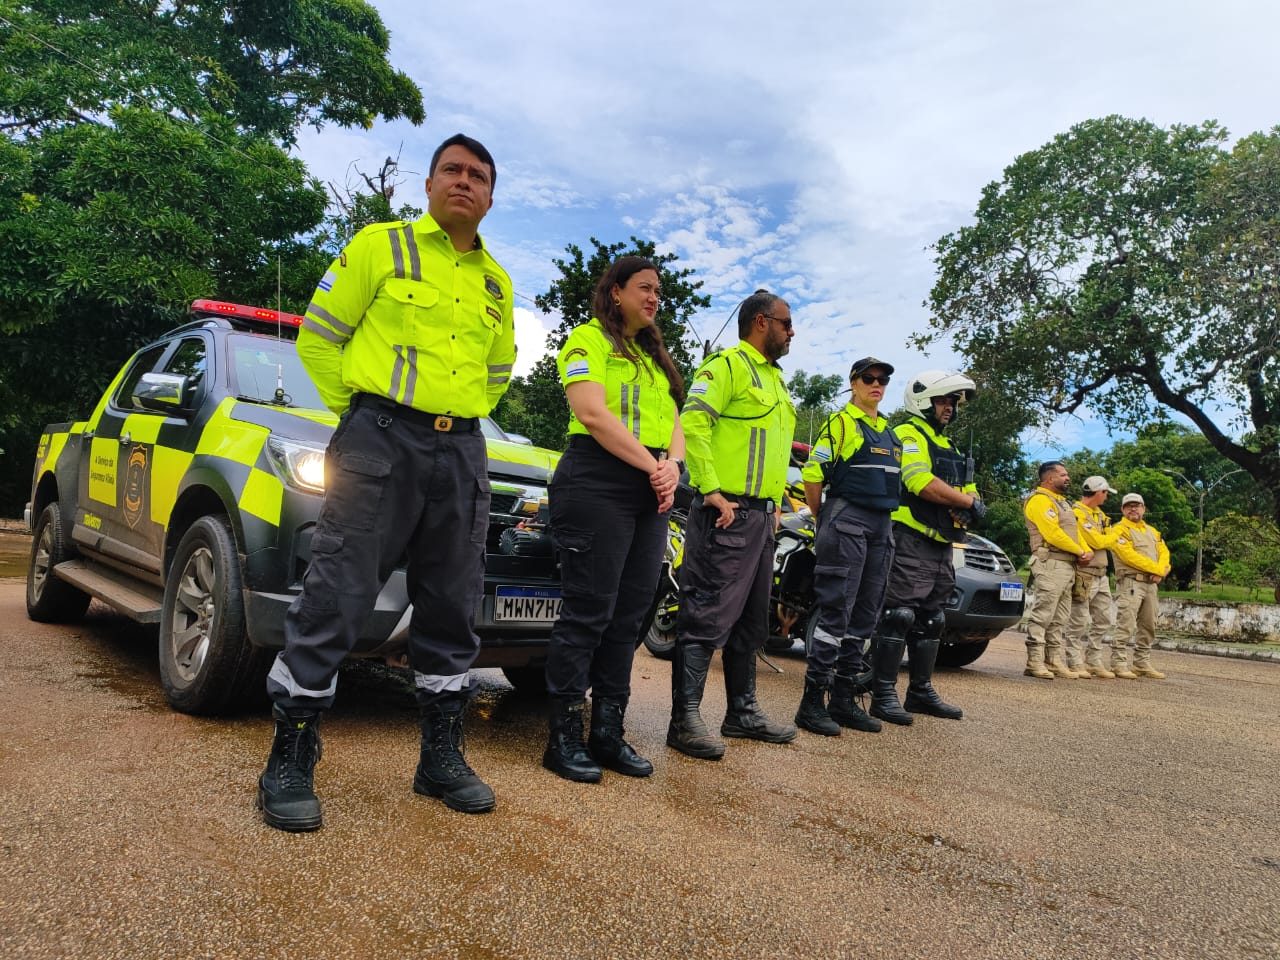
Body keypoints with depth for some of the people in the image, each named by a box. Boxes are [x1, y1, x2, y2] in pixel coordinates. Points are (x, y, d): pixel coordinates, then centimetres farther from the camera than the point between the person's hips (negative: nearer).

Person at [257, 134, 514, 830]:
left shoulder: (495, 283, 16)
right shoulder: (381, 245, 4)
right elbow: (318, 338, 4)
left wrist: (461, 422, 14)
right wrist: (356, 409, 1)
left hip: (461, 451, 5)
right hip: (380, 439, -5)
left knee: (452, 608, 7)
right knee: (336, 597, -8)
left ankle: (441, 756, 19)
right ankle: (289, 760, 4)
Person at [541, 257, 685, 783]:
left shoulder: (654, 357, 25)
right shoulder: (588, 339, 1)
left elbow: (673, 422, 17)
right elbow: (593, 413, -13)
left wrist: (673, 465, -4)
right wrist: (652, 465, -13)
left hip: (652, 493, 8)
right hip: (597, 484, -7)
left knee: (628, 615, 7)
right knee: (589, 611, -7)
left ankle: (608, 733, 15)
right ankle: (564, 738, 1)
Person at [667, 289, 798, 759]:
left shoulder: (774, 379, 23)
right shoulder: (728, 364, -6)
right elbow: (692, 422, -18)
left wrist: (775, 502, 17)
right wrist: (712, 490, -22)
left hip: (761, 514, 10)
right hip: (727, 513, -10)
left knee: (751, 622, 14)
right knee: (708, 617, -10)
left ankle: (743, 711, 24)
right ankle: (685, 720, -5)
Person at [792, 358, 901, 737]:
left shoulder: (890, 431, 20)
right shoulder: (841, 422, -3)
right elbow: (813, 475, -9)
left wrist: (887, 521, 16)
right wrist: (823, 519, -2)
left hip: (882, 528, 8)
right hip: (847, 522, -8)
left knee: (863, 617, 8)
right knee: (835, 613, -10)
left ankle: (843, 698, 16)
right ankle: (812, 702, -6)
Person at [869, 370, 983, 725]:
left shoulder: (947, 446, 23)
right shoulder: (907, 435, -6)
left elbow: (966, 490, 18)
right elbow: (923, 483, -20)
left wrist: (967, 509, -6)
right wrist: (969, 501, -10)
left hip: (941, 545, 10)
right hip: (911, 540, -9)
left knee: (930, 622, 13)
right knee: (899, 616, -10)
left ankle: (921, 691, 21)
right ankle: (884, 694, -7)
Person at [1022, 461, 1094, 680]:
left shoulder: (1061, 502, 24)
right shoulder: (1040, 500, -8)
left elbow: (1074, 531, 21)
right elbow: (1053, 534, -17)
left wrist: (1087, 551, 2)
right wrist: (1079, 551, -7)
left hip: (1068, 565, 10)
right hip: (1051, 564, -10)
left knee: (1059, 618, 10)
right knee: (1043, 614, -12)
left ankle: (1053, 660, 13)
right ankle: (1035, 662, -12)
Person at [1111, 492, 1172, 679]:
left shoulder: (1152, 531, 22)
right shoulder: (1121, 530, -3)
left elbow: (1164, 552, 11)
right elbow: (1130, 556, -14)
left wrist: (1161, 571, -9)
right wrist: (1157, 568, -13)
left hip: (1151, 583, 8)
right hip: (1130, 582, -8)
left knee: (1148, 627, 10)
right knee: (1125, 625, -12)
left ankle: (1142, 664, 17)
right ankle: (1119, 664, -11)